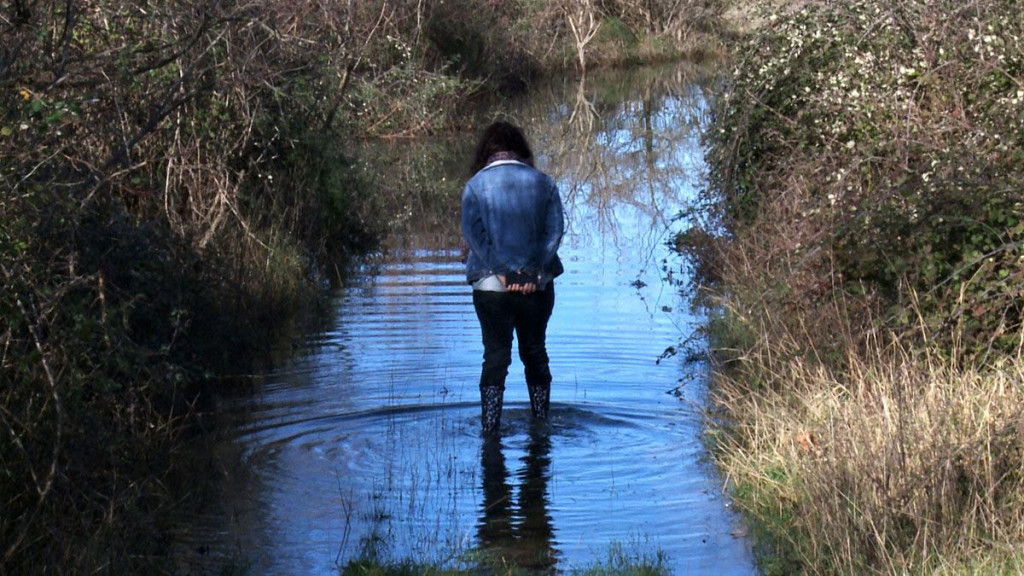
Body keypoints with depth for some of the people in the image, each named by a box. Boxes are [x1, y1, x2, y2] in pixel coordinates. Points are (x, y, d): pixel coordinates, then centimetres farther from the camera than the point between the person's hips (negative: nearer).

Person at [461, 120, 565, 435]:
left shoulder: (476, 185, -1)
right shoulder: (543, 182, 4)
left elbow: (473, 233, -9)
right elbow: (555, 229, -4)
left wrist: (502, 272, -11)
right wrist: (533, 271, -9)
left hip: (492, 287, -1)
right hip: (537, 285, 2)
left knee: (495, 357, 3)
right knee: (535, 353, 15)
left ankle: (489, 432, -1)